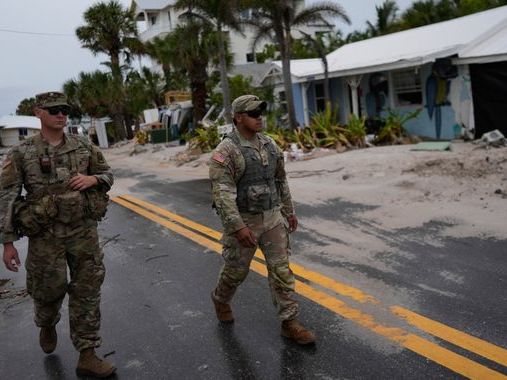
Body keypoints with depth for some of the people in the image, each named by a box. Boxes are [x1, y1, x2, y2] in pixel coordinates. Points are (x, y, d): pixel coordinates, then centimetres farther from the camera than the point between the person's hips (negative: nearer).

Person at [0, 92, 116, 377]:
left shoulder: (83, 146, 3)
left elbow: (108, 174, 13)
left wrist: (92, 179, -11)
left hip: (84, 231, 2)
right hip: (46, 234, -2)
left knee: (87, 292, 2)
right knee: (49, 290, 13)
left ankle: (87, 356, 13)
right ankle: (48, 326, 48)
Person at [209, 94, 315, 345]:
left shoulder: (269, 145, 4)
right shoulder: (225, 151, -17)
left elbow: (280, 181, 14)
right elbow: (222, 193, -23)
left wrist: (289, 211, 17)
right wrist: (238, 227, -29)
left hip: (271, 218, 5)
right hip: (243, 221, -5)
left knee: (281, 269, 0)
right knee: (236, 270, 13)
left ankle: (289, 323, 7)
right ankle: (221, 300, 43)